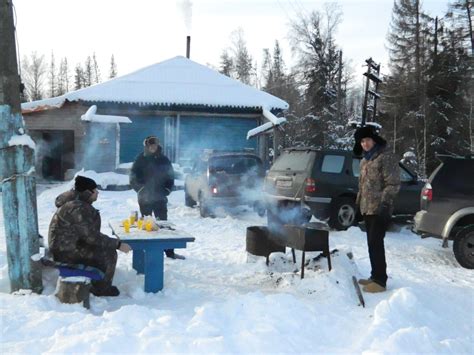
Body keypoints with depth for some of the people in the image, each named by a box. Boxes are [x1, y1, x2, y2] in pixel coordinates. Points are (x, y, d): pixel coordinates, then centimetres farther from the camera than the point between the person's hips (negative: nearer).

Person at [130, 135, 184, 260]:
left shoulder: (163, 159, 6)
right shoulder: (140, 159, -2)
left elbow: (170, 176, 11)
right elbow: (133, 178, -1)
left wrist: (166, 190, 0)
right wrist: (141, 189, -9)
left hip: (160, 198, 2)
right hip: (145, 198, -2)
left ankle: (169, 251, 8)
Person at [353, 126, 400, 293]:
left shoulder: (386, 157, -10)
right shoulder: (365, 160, 17)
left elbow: (393, 184, -15)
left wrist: (383, 201, -23)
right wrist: (359, 201, 20)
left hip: (379, 210, -9)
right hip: (367, 209, 9)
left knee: (376, 244, -9)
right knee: (372, 244, 13)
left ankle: (380, 281, -4)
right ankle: (375, 276, 23)